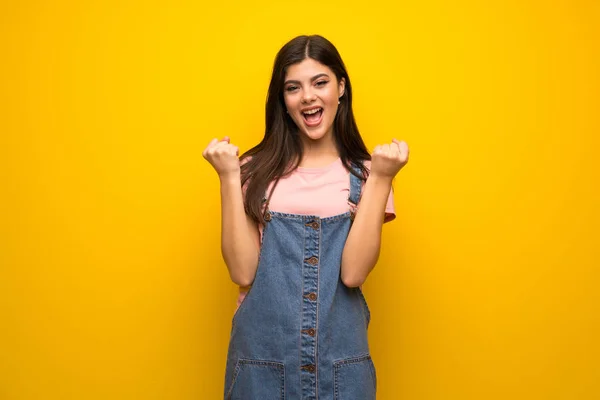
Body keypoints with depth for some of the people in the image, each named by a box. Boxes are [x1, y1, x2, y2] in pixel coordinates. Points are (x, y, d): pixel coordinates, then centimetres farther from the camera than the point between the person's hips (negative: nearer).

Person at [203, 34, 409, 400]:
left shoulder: (363, 173, 1)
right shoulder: (256, 171, 1)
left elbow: (353, 273, -12)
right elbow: (243, 271, -8)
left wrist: (380, 179, -14)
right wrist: (229, 178, -10)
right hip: (262, 354, 0)